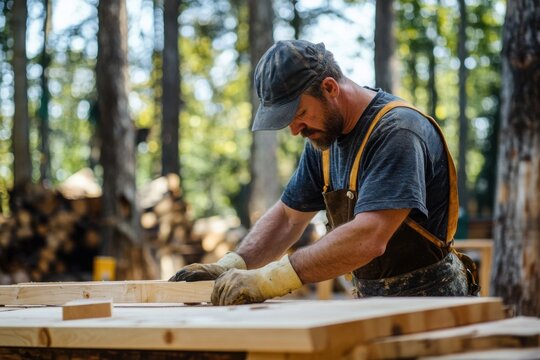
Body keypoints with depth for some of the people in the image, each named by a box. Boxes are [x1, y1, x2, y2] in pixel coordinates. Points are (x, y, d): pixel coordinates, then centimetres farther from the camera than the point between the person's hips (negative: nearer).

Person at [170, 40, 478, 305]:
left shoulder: (397, 131, -17)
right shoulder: (324, 138, 10)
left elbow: (368, 238, -26)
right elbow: (287, 217, 16)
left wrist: (270, 278, -27)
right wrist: (230, 266, 0)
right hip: (372, 300, 7)